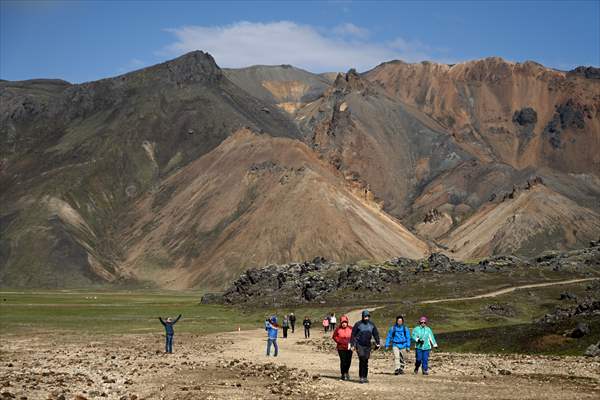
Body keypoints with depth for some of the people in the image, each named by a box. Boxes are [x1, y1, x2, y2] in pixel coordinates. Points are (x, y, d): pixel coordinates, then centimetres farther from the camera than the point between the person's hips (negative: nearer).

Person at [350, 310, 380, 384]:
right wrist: (352, 343, -5)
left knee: (366, 361, 6)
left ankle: (365, 377, 14)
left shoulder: (372, 325, 8)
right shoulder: (358, 324, -2)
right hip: (359, 344, -4)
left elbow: (376, 334, 13)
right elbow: (353, 334, 0)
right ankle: (361, 376, -13)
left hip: (367, 345, 4)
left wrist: (378, 343, 5)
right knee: (362, 359, -18)